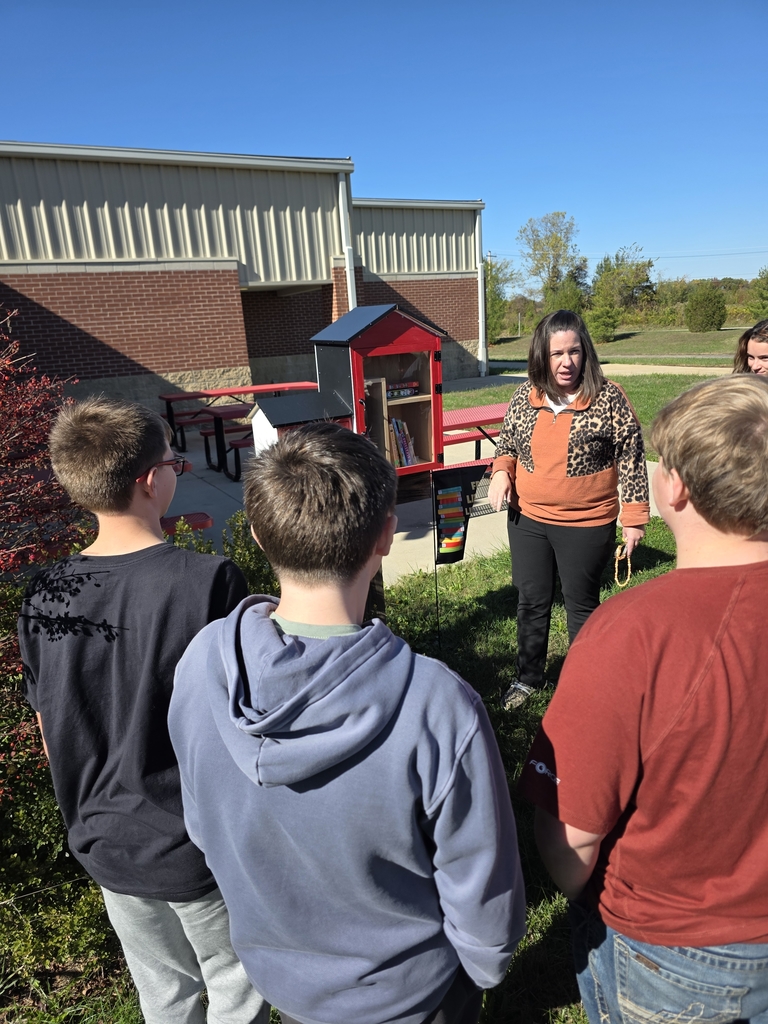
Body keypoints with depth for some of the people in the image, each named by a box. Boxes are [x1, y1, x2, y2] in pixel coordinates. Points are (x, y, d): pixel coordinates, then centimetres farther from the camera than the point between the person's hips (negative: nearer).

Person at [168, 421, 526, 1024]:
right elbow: (484, 900, -22)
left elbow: (204, 828, -7)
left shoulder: (201, 665, -26)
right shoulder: (439, 709, -39)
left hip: (274, 972, 3)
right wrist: (487, 967, 1)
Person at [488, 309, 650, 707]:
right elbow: (507, 440, 13)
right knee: (531, 601, 16)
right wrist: (501, 471, -7)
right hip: (528, 521, 4)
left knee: (581, 604, 13)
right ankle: (528, 677, 37)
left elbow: (632, 458, -7)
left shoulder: (608, 398, -11)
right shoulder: (525, 396, -1)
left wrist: (634, 517, -8)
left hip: (586, 525, -3)